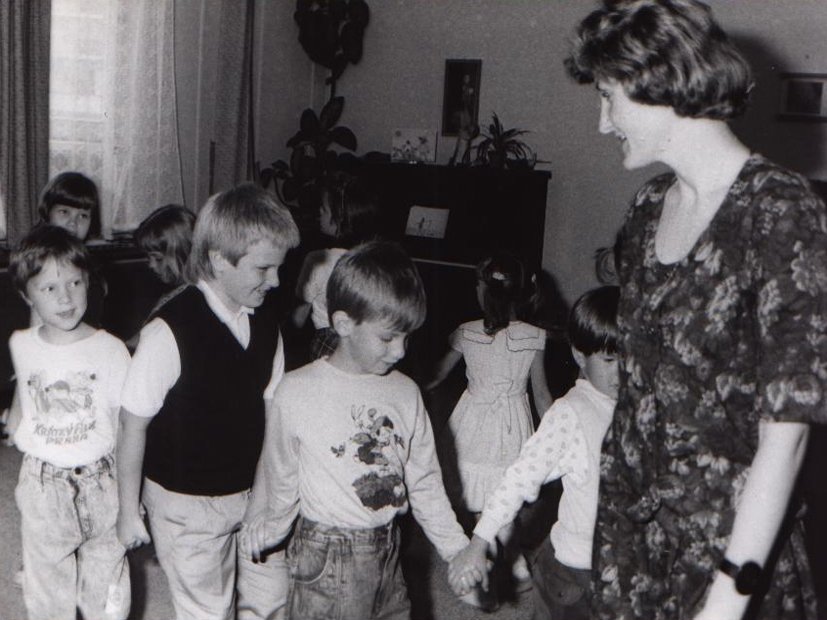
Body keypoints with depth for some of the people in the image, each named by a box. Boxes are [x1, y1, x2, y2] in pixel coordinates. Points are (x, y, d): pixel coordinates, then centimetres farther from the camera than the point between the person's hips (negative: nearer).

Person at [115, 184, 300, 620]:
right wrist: (128, 512, -6)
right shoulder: (169, 333, -23)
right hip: (188, 504, -5)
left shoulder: (265, 325, -4)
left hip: (254, 492, 5)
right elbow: (133, 426, -14)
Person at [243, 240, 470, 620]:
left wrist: (458, 550, 5)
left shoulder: (405, 393, -1)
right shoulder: (297, 393, -12)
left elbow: (425, 483, 7)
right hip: (325, 560, -4)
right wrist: (266, 534, 12)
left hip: (388, 554, 4)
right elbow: (279, 484, 1)